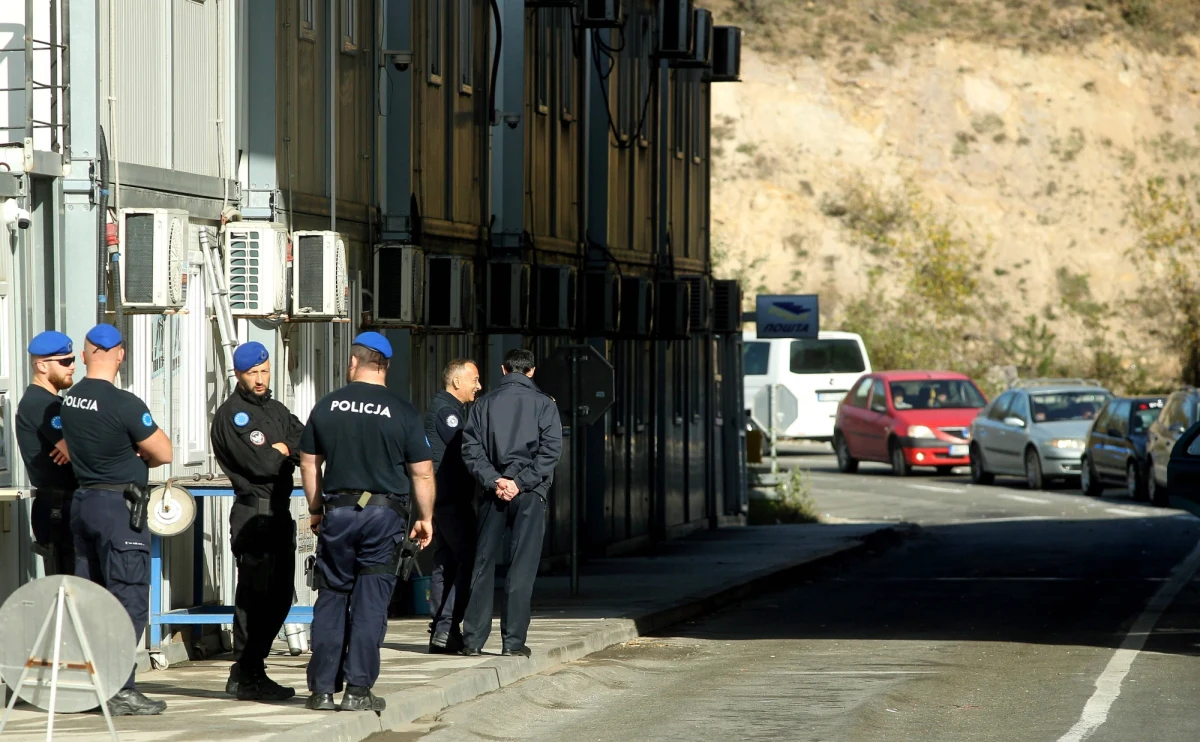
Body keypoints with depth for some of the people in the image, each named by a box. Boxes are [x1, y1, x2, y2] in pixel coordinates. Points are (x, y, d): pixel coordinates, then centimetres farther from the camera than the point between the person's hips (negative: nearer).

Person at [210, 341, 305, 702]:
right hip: (253, 512, -9)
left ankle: (251, 672, 19)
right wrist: (287, 455, -1)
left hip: (280, 510, 9)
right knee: (255, 594, -9)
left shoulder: (276, 410, 18)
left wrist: (282, 450, -11)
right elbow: (258, 464, -17)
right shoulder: (230, 415, -8)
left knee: (280, 594, 12)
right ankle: (246, 676, -5)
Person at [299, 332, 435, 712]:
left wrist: (316, 510, 22)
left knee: (331, 598, 8)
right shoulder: (402, 412, -4)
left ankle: (322, 689, 8)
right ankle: (358, 689, -1)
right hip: (385, 512, -2)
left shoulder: (327, 406, 2)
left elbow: (309, 463, 10)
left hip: (338, 511, 2)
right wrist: (425, 518, 10)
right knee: (370, 601, 1)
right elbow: (422, 473, -2)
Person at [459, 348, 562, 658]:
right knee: (522, 566, -1)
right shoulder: (543, 403, 2)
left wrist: (494, 480, -7)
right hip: (530, 493, -2)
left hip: (494, 491, 2)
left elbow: (471, 447, 0)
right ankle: (513, 640, -5)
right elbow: (551, 449, -9)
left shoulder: (485, 403, 9)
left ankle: (473, 638, 7)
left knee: (483, 563, 8)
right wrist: (522, 481, -11)